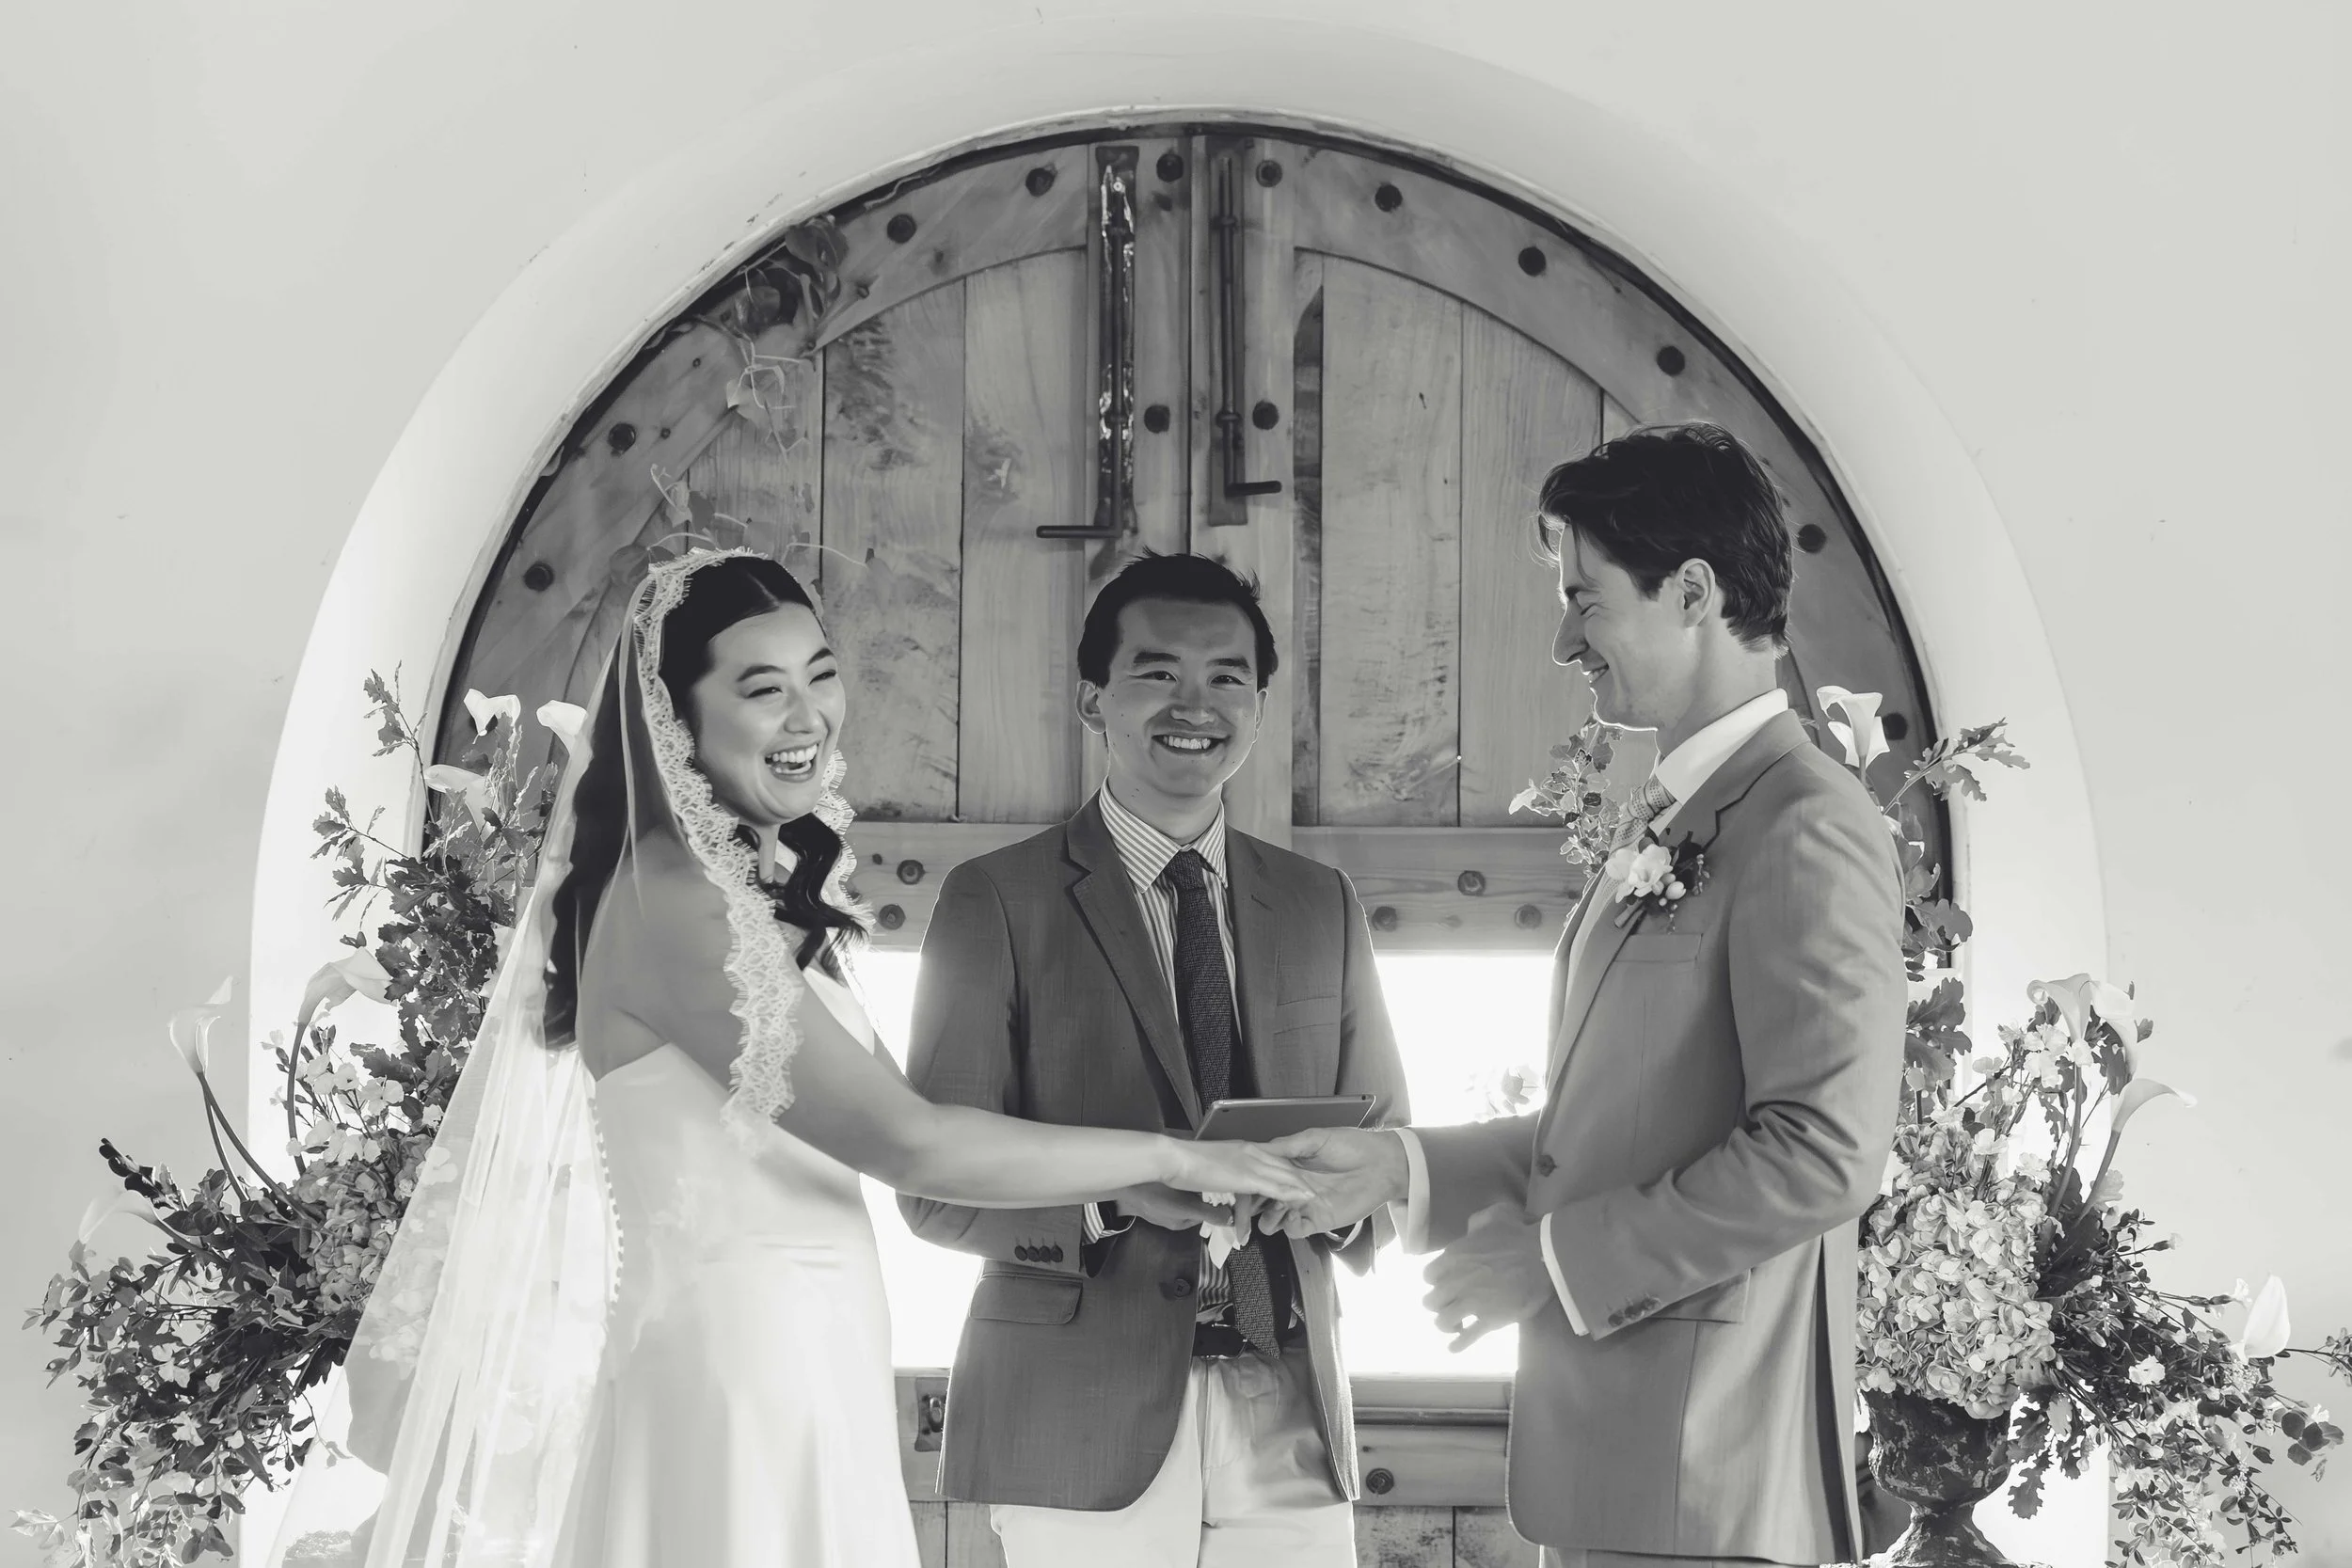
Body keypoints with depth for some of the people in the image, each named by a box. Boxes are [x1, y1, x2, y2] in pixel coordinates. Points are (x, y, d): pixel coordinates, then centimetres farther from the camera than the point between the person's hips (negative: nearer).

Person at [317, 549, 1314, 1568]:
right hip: (735, 1376, -9)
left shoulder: (763, 889, 13)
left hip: (811, 1370, 9)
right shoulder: (673, 900, -16)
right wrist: (1171, 1159, -11)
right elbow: (904, 1141, -19)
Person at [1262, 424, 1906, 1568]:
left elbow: (1823, 1151, -19)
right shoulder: (1662, 832, 17)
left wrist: (1555, 1257, -14)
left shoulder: (1805, 829, -12)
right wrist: (1402, 1168, 10)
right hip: (1605, 1457, 9)